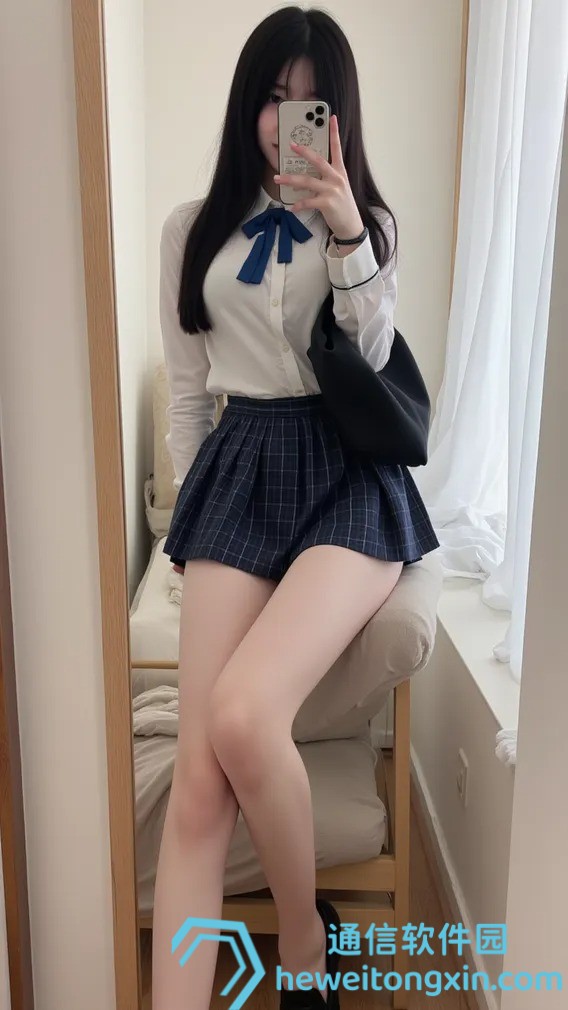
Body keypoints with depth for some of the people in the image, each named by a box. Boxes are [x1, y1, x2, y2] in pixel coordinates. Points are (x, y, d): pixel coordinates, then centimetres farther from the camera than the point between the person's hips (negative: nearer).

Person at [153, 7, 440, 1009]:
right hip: (238, 468, 2)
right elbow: (185, 386, 15)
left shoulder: (367, 218, 13)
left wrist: (346, 239, -9)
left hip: (347, 472, -1)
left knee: (242, 716, -26)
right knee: (199, 774, -15)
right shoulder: (193, 227, 13)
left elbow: (370, 361, 1)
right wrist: (192, 502, 11)